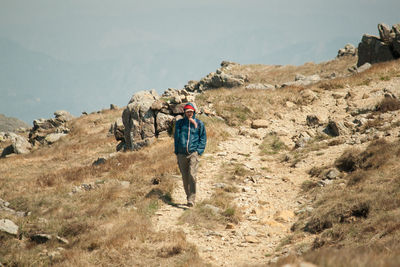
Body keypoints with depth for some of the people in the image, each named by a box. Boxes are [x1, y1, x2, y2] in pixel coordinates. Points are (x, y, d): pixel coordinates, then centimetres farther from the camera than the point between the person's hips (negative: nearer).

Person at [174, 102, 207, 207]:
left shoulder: (199, 124, 6)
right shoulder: (179, 123, 10)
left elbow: (203, 138, 10)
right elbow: (176, 137, 13)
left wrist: (199, 151, -2)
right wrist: (177, 152, 5)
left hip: (193, 153, -3)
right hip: (182, 154, 3)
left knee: (192, 175, -17)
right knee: (185, 178, 4)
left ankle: (191, 199, -20)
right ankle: (188, 196, 19)